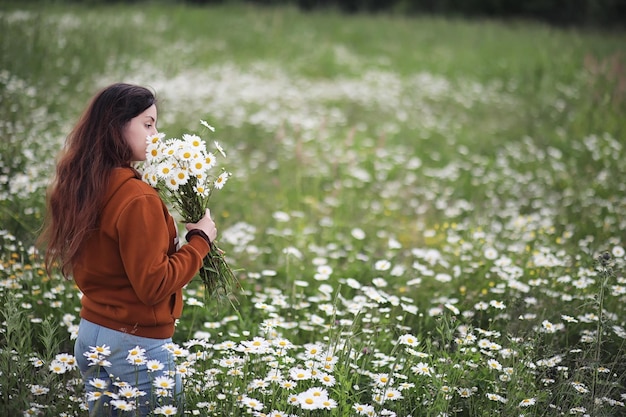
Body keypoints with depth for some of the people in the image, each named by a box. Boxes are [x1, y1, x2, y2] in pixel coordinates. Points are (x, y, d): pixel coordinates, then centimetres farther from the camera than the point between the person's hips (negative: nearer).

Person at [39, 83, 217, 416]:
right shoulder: (137, 199, -21)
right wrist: (199, 240, -8)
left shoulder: (79, 187, 4)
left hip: (91, 338, 8)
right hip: (136, 348, -8)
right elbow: (154, 286, -19)